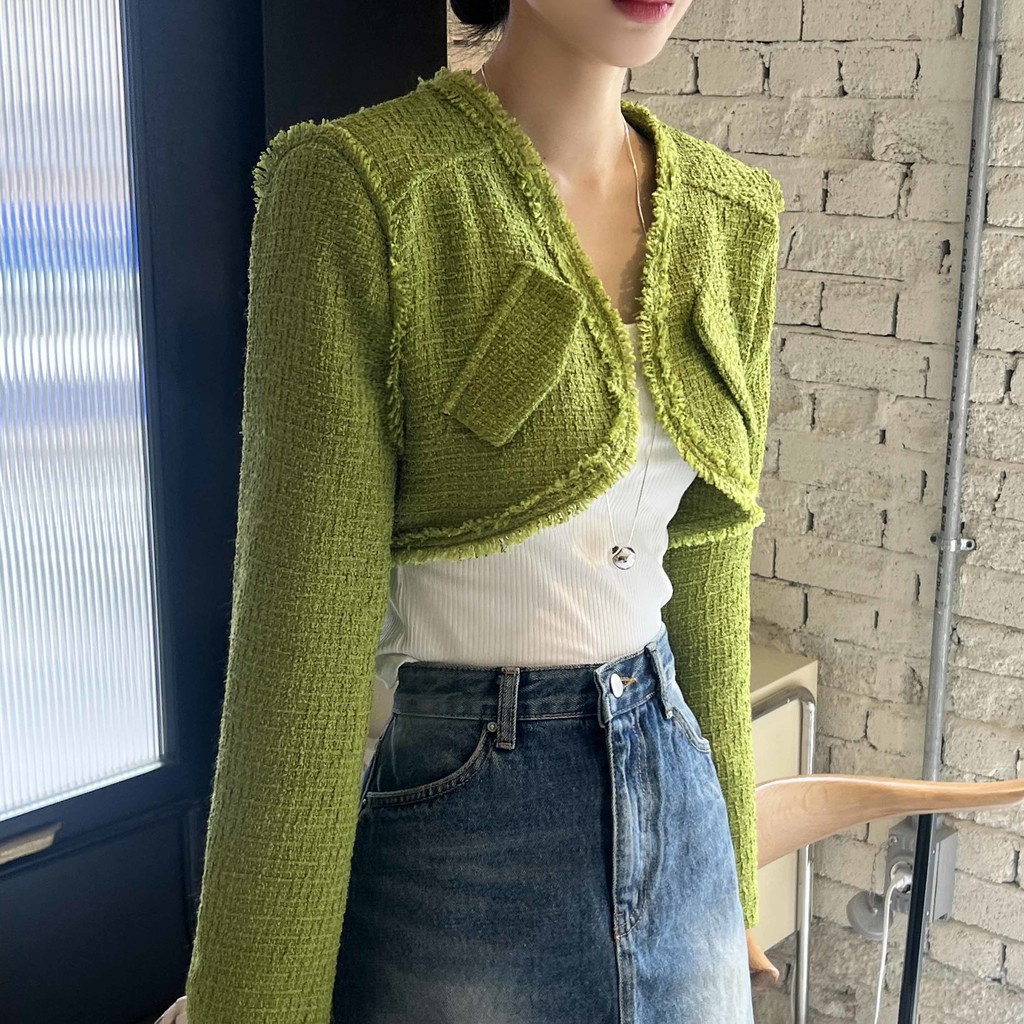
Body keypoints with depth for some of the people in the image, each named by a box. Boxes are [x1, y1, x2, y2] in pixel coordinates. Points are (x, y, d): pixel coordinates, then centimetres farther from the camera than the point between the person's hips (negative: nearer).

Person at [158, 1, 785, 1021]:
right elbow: (303, 631, -17)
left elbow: (706, 579, 8)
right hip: (453, 847, -5)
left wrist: (732, 874, 15)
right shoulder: (355, 189, -16)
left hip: (672, 813, 6)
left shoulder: (728, 217, 1)